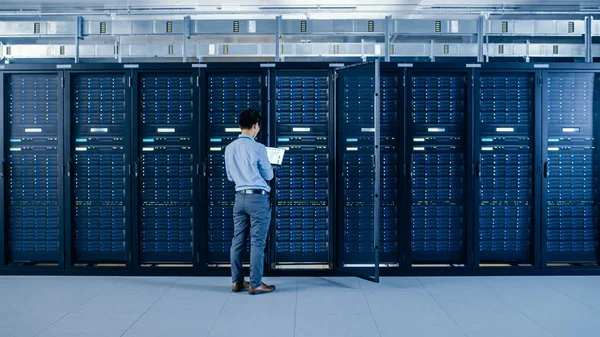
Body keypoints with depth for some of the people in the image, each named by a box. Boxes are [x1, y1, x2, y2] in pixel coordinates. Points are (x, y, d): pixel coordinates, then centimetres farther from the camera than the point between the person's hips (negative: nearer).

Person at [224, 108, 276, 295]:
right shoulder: (258, 147, -11)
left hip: (240, 197, 6)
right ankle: (255, 284, 4)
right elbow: (268, 175, -1)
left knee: (238, 240, 10)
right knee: (257, 242, -1)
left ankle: (237, 282, 18)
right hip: (258, 198, -6)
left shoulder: (230, 148, 6)